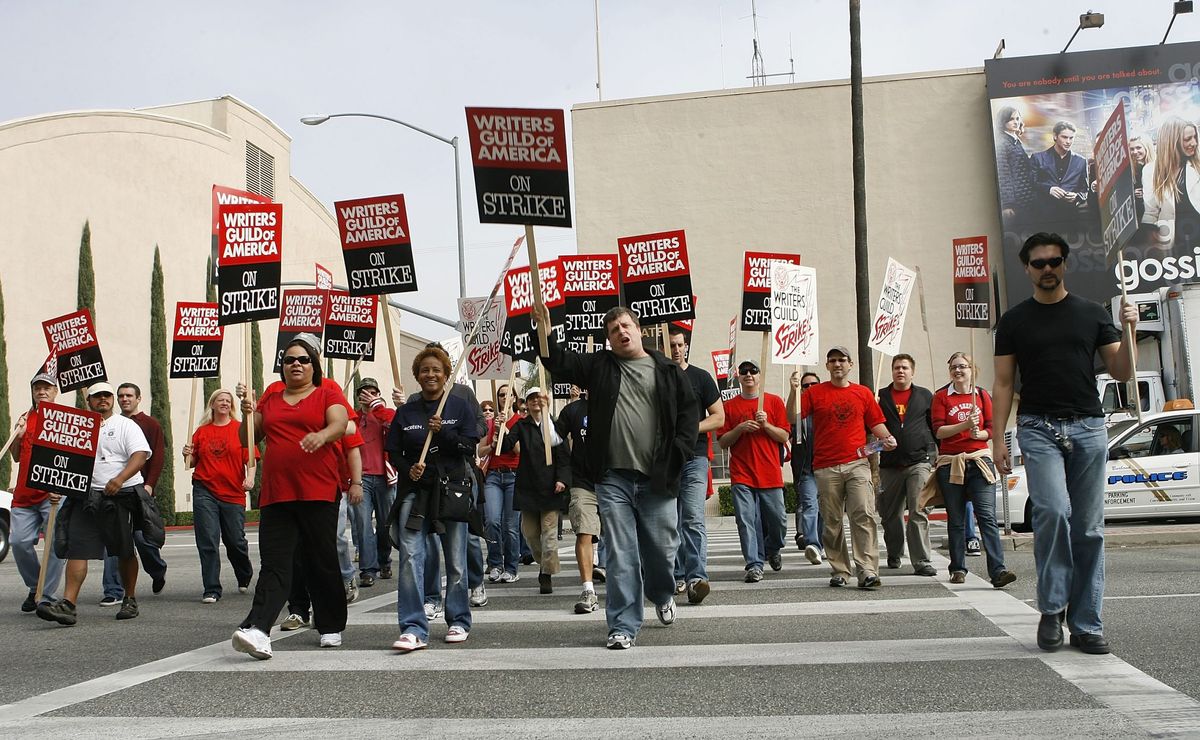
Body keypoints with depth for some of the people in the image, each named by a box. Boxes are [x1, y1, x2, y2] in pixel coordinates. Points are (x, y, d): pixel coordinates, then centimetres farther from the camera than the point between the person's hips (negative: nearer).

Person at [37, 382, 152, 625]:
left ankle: (130, 600, 20)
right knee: (77, 549, -9)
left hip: (121, 496, -3)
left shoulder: (126, 425, 3)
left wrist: (119, 479, -26)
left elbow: (140, 455, -9)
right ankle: (67, 604, -15)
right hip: (86, 496, 3)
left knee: (125, 551, 6)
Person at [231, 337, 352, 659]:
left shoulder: (328, 392, 6)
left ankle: (331, 627, 17)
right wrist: (248, 415, -1)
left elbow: (339, 423, -12)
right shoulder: (270, 400, 18)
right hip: (275, 496, 3)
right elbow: (248, 439, 19)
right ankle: (257, 629, -16)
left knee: (323, 563, 4)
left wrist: (321, 436, -33)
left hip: (318, 494, -3)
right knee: (274, 564, -5)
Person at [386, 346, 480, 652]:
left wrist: (442, 432, -16)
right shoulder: (406, 411, 9)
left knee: (456, 561, 7)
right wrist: (407, 469, -9)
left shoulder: (461, 406, 4)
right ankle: (414, 628, -10)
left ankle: (458, 622, 22)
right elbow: (393, 451, 10)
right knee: (410, 558, -11)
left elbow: (470, 446, -3)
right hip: (414, 490, 1)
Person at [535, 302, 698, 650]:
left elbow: (689, 411, 6)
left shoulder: (667, 371, 6)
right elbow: (559, 363, 5)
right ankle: (623, 625, 7)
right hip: (613, 479, 0)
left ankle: (663, 595, 41)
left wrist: (677, 455, -2)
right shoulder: (599, 366, 10)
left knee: (663, 549, 9)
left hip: (657, 480, 0)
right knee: (621, 556, 1)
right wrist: (546, 330, -9)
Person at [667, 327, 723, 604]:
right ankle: (678, 576, 16)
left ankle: (696, 578, -21)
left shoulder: (700, 377, 5)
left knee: (693, 519, -15)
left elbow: (719, 417, 3)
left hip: (694, 458, -3)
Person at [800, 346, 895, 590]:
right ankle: (839, 571, 15)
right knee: (832, 522, 5)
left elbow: (876, 422, 16)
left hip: (857, 464, 0)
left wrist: (887, 438, -2)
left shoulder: (864, 393, 12)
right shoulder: (815, 392, 8)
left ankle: (867, 571, -15)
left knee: (864, 515, -13)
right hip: (826, 467, 0)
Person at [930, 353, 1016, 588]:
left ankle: (997, 571, -18)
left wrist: (979, 433, -12)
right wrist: (965, 425, -17)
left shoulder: (982, 395, 9)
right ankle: (958, 569, 16)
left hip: (979, 460, 0)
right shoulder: (941, 397, 5)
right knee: (956, 519, 6)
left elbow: (991, 428, 10)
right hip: (950, 463, 0)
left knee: (987, 515, -11)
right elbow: (938, 431, -4)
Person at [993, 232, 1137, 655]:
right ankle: (1051, 609, -5)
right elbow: (1003, 383, 8)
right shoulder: (1014, 321, 9)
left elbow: (1122, 373, 9)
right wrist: (998, 438, 0)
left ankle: (1086, 624, 10)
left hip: (1088, 428, 2)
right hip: (1039, 429, -2)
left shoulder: (1091, 314, 12)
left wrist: (1128, 331, -7)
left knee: (1089, 529, 2)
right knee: (1053, 512, -21)